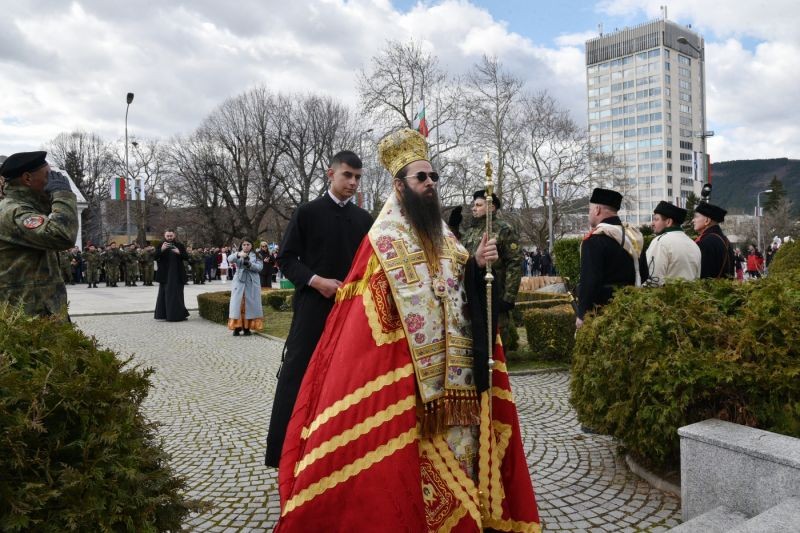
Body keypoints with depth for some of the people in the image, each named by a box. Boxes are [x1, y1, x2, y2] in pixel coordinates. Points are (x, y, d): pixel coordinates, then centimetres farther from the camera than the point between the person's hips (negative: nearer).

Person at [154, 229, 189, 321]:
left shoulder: (180, 245, 6)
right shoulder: (160, 245, 5)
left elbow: (186, 258, 0)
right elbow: (155, 257, -7)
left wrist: (179, 253, -19)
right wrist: (161, 249, -23)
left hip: (177, 274, 0)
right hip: (165, 275, 0)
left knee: (177, 295, 2)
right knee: (165, 294, 1)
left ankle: (178, 315, 8)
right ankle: (164, 314, 6)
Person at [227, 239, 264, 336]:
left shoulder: (256, 255, 10)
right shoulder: (237, 255, 11)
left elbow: (260, 267, -4)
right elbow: (230, 259, -11)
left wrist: (249, 264, -21)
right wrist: (238, 255, -31)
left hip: (252, 283, 0)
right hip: (239, 282, 0)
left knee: (250, 304, 0)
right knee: (237, 304, -5)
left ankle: (247, 327, 6)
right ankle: (237, 327, -1)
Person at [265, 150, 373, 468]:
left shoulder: (364, 220, 9)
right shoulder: (307, 213, 1)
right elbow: (286, 258, -1)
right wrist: (315, 281, -14)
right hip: (313, 306, -3)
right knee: (298, 373, -1)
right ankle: (284, 450, 10)